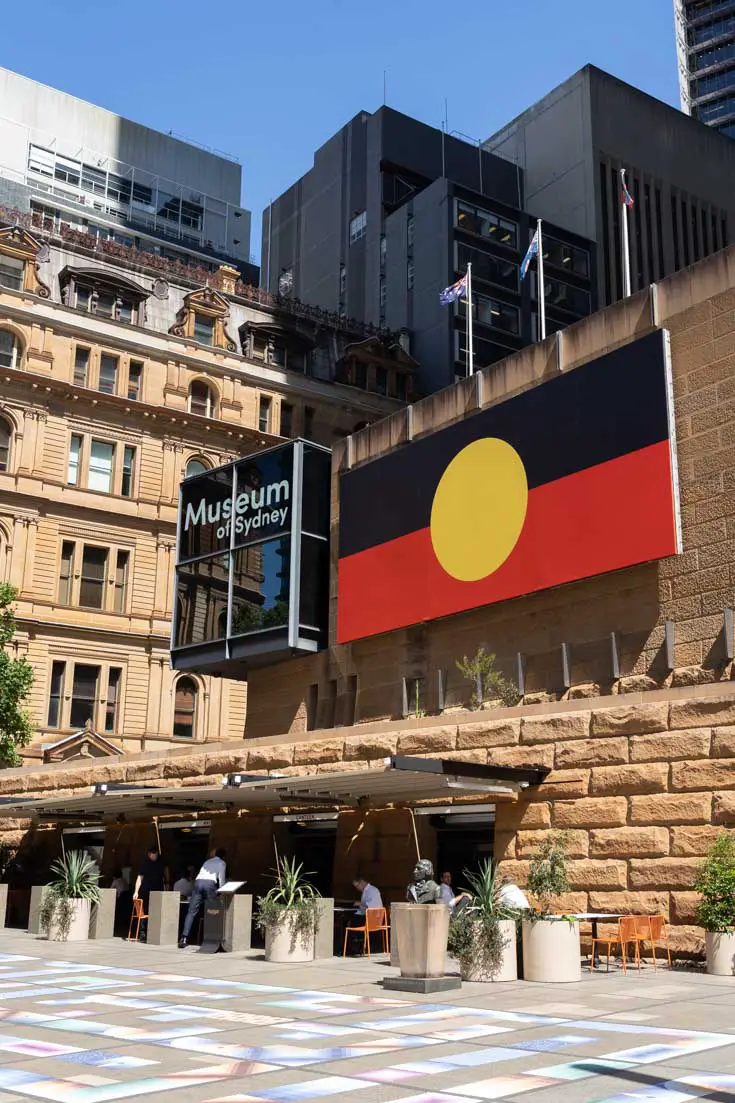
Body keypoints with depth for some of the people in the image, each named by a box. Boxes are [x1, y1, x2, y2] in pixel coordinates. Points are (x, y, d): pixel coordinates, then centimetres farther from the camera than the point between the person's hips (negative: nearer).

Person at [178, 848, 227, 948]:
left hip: (198, 881, 4)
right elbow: (221, 879, 7)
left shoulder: (208, 861, 35)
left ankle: (184, 938, -13)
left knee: (192, 911, -3)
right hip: (210, 883, -4)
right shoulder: (221, 863, 20)